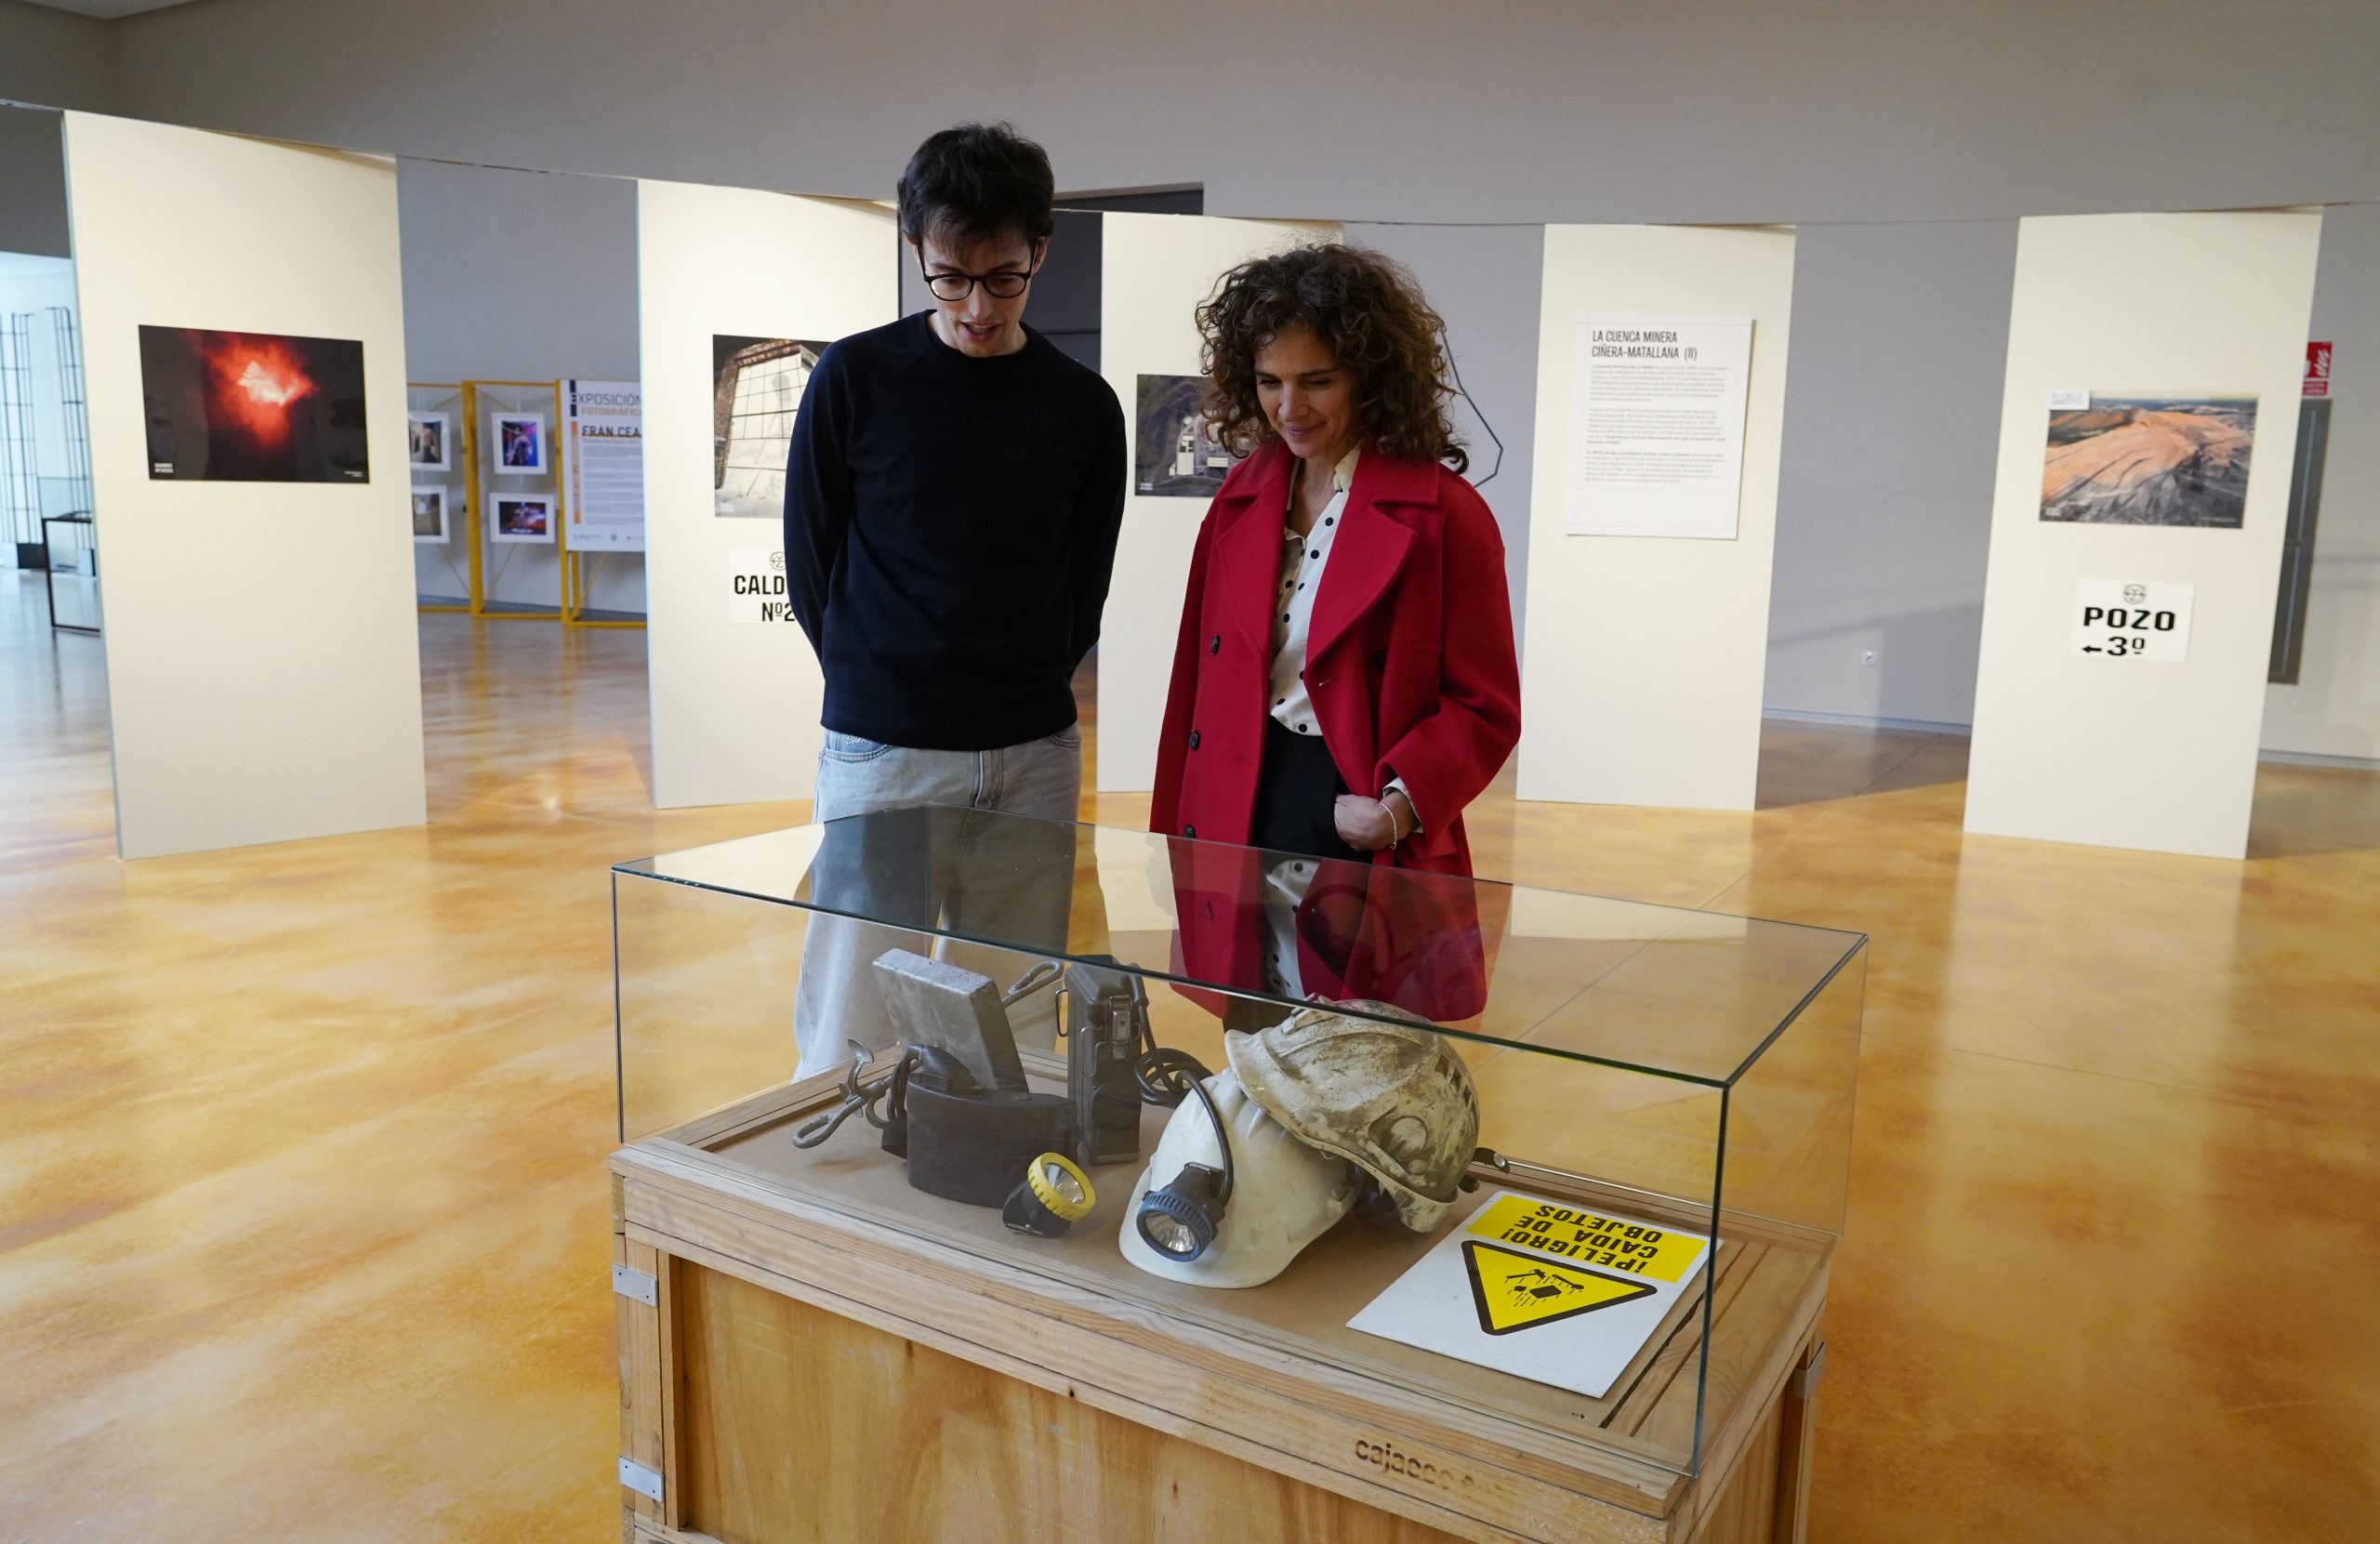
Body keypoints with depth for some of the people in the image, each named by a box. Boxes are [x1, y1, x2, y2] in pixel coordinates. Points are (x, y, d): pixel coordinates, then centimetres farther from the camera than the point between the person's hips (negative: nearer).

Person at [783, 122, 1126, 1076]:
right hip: (881, 750, -2)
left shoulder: (1083, 407, 4)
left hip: (1034, 755, 2)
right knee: (853, 1028, 1)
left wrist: (1021, 691, 10)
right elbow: (809, 564, 6)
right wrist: (879, 683, 8)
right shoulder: (856, 379, -1)